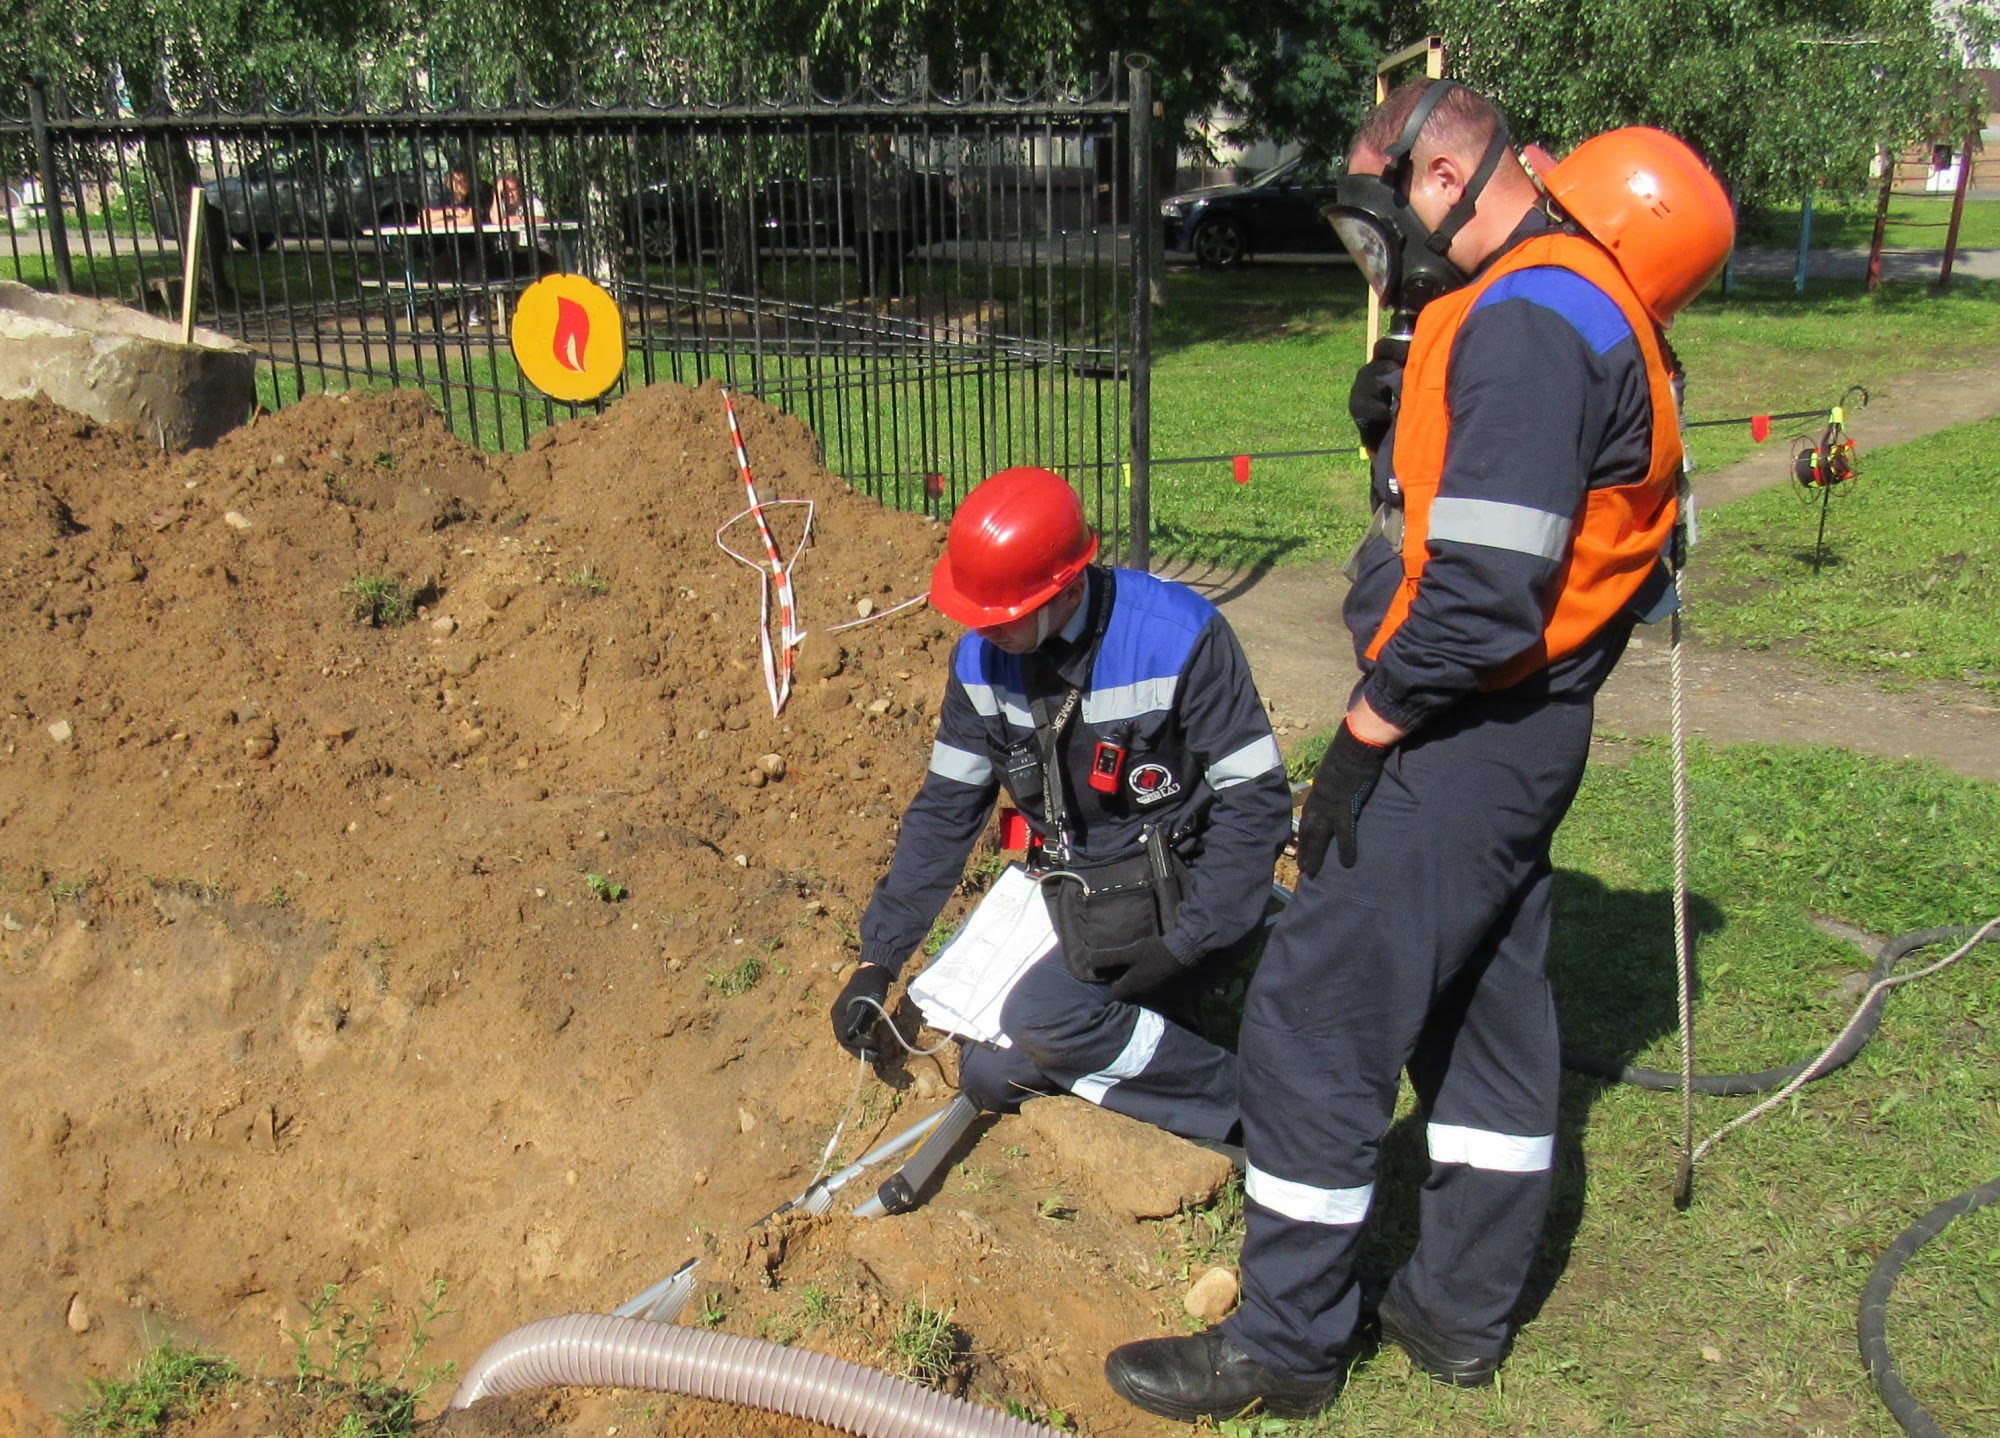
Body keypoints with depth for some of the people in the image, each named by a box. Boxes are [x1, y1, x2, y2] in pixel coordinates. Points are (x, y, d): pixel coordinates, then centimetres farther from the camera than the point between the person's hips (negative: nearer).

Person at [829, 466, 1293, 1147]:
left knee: (1041, 1017, -26)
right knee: (992, 1077, -2)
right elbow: (944, 811, 3)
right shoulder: (981, 662, -5)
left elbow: (1256, 799, -18)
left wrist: (1185, 942, -24)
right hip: (1077, 908, 6)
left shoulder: (1179, 637, -22)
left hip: (1183, 892, -6)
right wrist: (878, 958, 0)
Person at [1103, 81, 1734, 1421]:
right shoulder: (1574, 308, 13)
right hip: (1520, 730, 11)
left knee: (1316, 1019, -2)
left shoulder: (1525, 322, -20)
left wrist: (1358, 745, -18)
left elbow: (1482, 591, -26)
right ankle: (1463, 1311, 33)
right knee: (1487, 1007, 17)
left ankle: (1288, 1344, 13)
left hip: (1461, 740, -11)